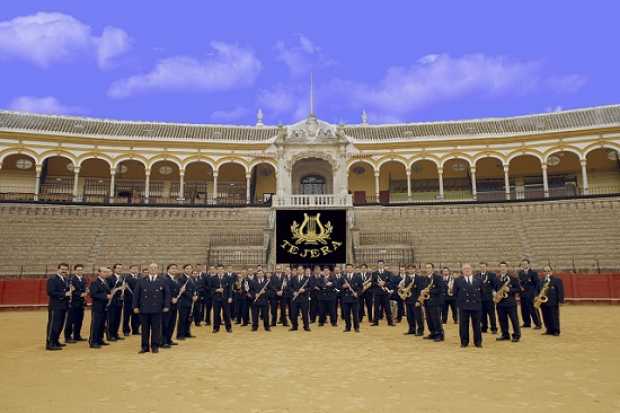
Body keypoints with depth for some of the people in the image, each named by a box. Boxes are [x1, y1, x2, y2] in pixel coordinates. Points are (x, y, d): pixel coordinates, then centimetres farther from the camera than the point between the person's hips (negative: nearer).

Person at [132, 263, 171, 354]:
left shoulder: (163, 281, 4)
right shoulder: (141, 281, 7)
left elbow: (167, 294, 3)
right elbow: (136, 294, 7)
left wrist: (166, 306, -4)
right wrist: (135, 306, 0)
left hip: (157, 309, -1)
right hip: (144, 309, 1)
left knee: (156, 328, 4)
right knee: (145, 329, 7)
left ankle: (155, 346, 14)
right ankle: (144, 346, 17)